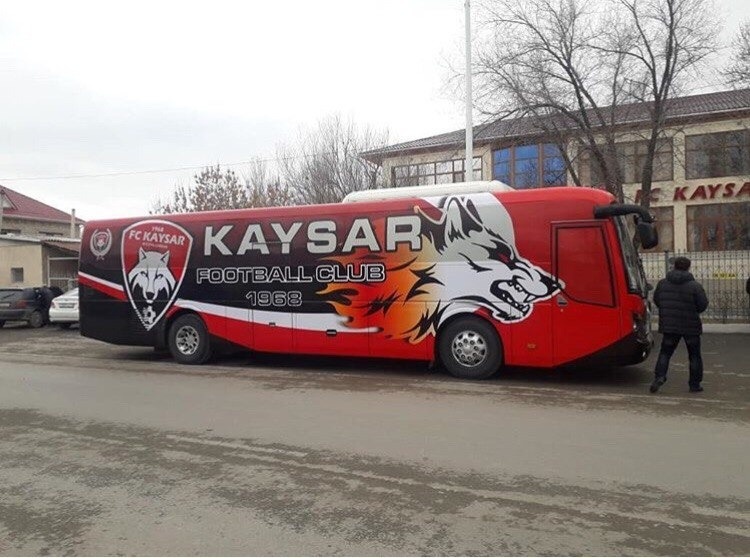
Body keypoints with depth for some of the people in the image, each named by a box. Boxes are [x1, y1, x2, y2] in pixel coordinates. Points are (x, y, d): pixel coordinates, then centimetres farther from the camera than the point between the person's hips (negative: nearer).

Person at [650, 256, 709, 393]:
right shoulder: (694, 286, -11)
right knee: (694, 355, 12)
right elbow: (703, 305, -8)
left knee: (665, 352, 11)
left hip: (669, 326, 2)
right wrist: (693, 310, 13)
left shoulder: (662, 284, -1)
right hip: (690, 326, -2)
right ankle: (695, 384, 16)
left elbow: (656, 301, 7)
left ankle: (659, 376, -8)